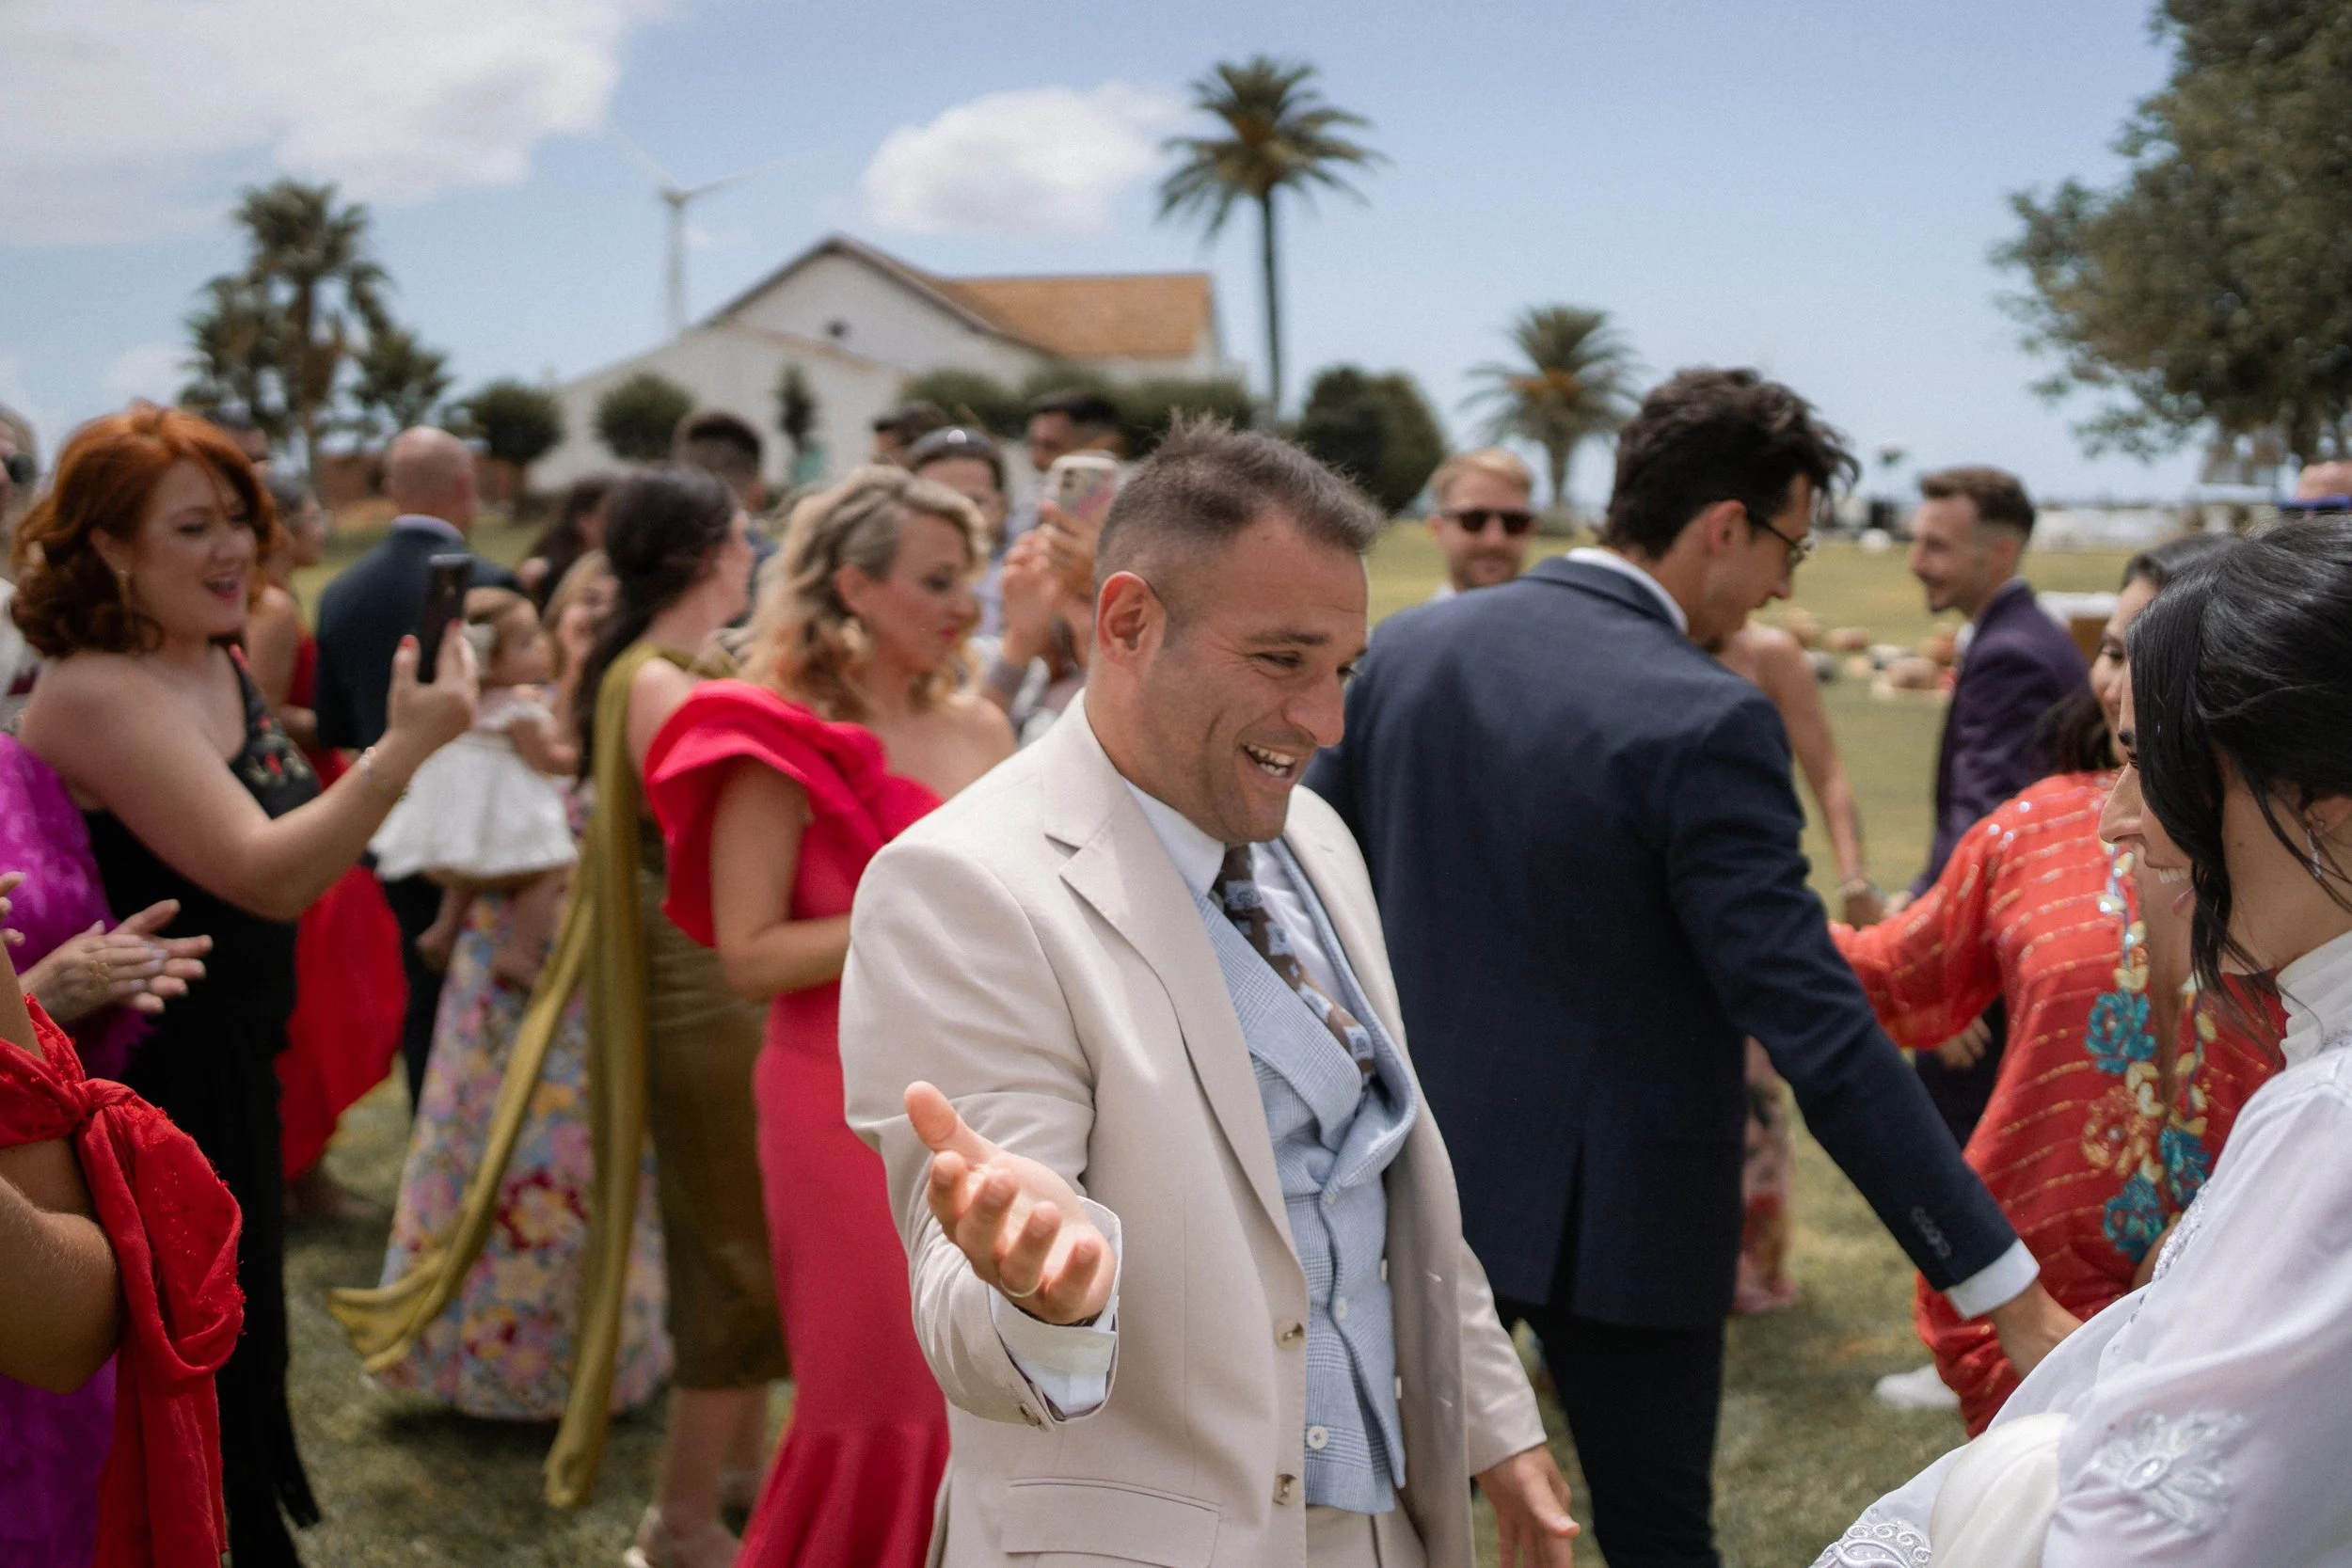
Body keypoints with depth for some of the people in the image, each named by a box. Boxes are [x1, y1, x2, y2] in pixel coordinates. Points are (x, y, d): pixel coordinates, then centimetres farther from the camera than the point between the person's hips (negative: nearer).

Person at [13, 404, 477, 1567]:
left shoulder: (222, 667, 6)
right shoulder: (99, 695, -23)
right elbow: (268, 877, -30)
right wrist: (406, 746, -36)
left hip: (230, 1077, 9)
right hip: (149, 1094, -9)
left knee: (242, 1348, 22)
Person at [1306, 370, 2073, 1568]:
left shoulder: (1406, 648, -3)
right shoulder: (1704, 724, -21)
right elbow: (1820, 1037, -24)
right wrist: (2011, 1296, -20)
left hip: (1419, 1188, 5)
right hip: (1615, 1217, -5)